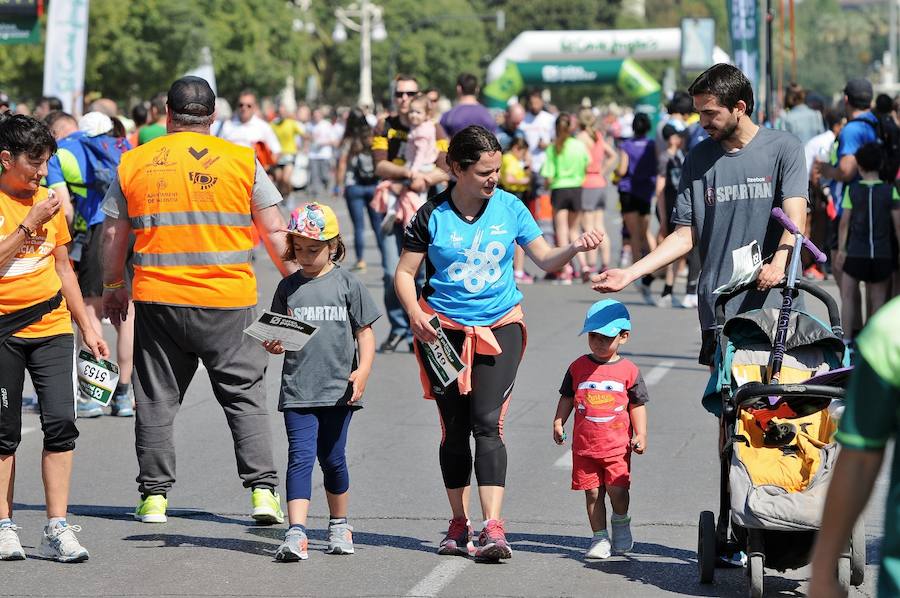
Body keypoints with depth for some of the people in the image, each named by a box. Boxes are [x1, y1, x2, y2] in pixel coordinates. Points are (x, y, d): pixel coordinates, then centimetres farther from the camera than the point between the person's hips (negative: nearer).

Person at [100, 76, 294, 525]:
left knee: (156, 400, 11)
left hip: (157, 300, 1)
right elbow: (274, 232, -1)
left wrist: (113, 286, 24)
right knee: (245, 397, 6)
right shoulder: (241, 161, 0)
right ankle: (262, 490, -2)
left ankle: (154, 496, 13)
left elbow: (114, 234, 10)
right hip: (229, 302, -1)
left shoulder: (134, 163, 5)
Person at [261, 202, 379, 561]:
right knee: (300, 457, -10)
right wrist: (272, 345, -12)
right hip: (297, 390, 0)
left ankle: (339, 526, 28)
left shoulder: (347, 284, 2)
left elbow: (365, 333, 3)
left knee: (332, 458, 9)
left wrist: (362, 371, -10)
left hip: (338, 389, 0)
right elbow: (279, 337, 11)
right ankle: (296, 534, -18)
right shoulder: (288, 287, 7)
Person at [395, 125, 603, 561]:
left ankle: (493, 527, -18)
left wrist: (575, 248, -17)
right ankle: (459, 524, 19)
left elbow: (545, 259, 2)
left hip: (499, 325, 0)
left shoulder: (509, 208, 0)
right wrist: (415, 314, -16)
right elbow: (405, 272, 0)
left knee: (487, 423, -13)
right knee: (454, 428, 6)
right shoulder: (432, 215, -5)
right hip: (443, 328, 0)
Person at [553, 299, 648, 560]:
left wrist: (641, 434, -3)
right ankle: (599, 537, 15)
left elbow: (638, 404, 5)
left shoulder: (628, 370, 1)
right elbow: (567, 398, 12)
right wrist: (558, 423, 1)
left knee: (617, 489, -9)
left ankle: (621, 522, 20)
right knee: (593, 492, 4)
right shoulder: (579, 367, 5)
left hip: (617, 445, -2)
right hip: (584, 445, 2)